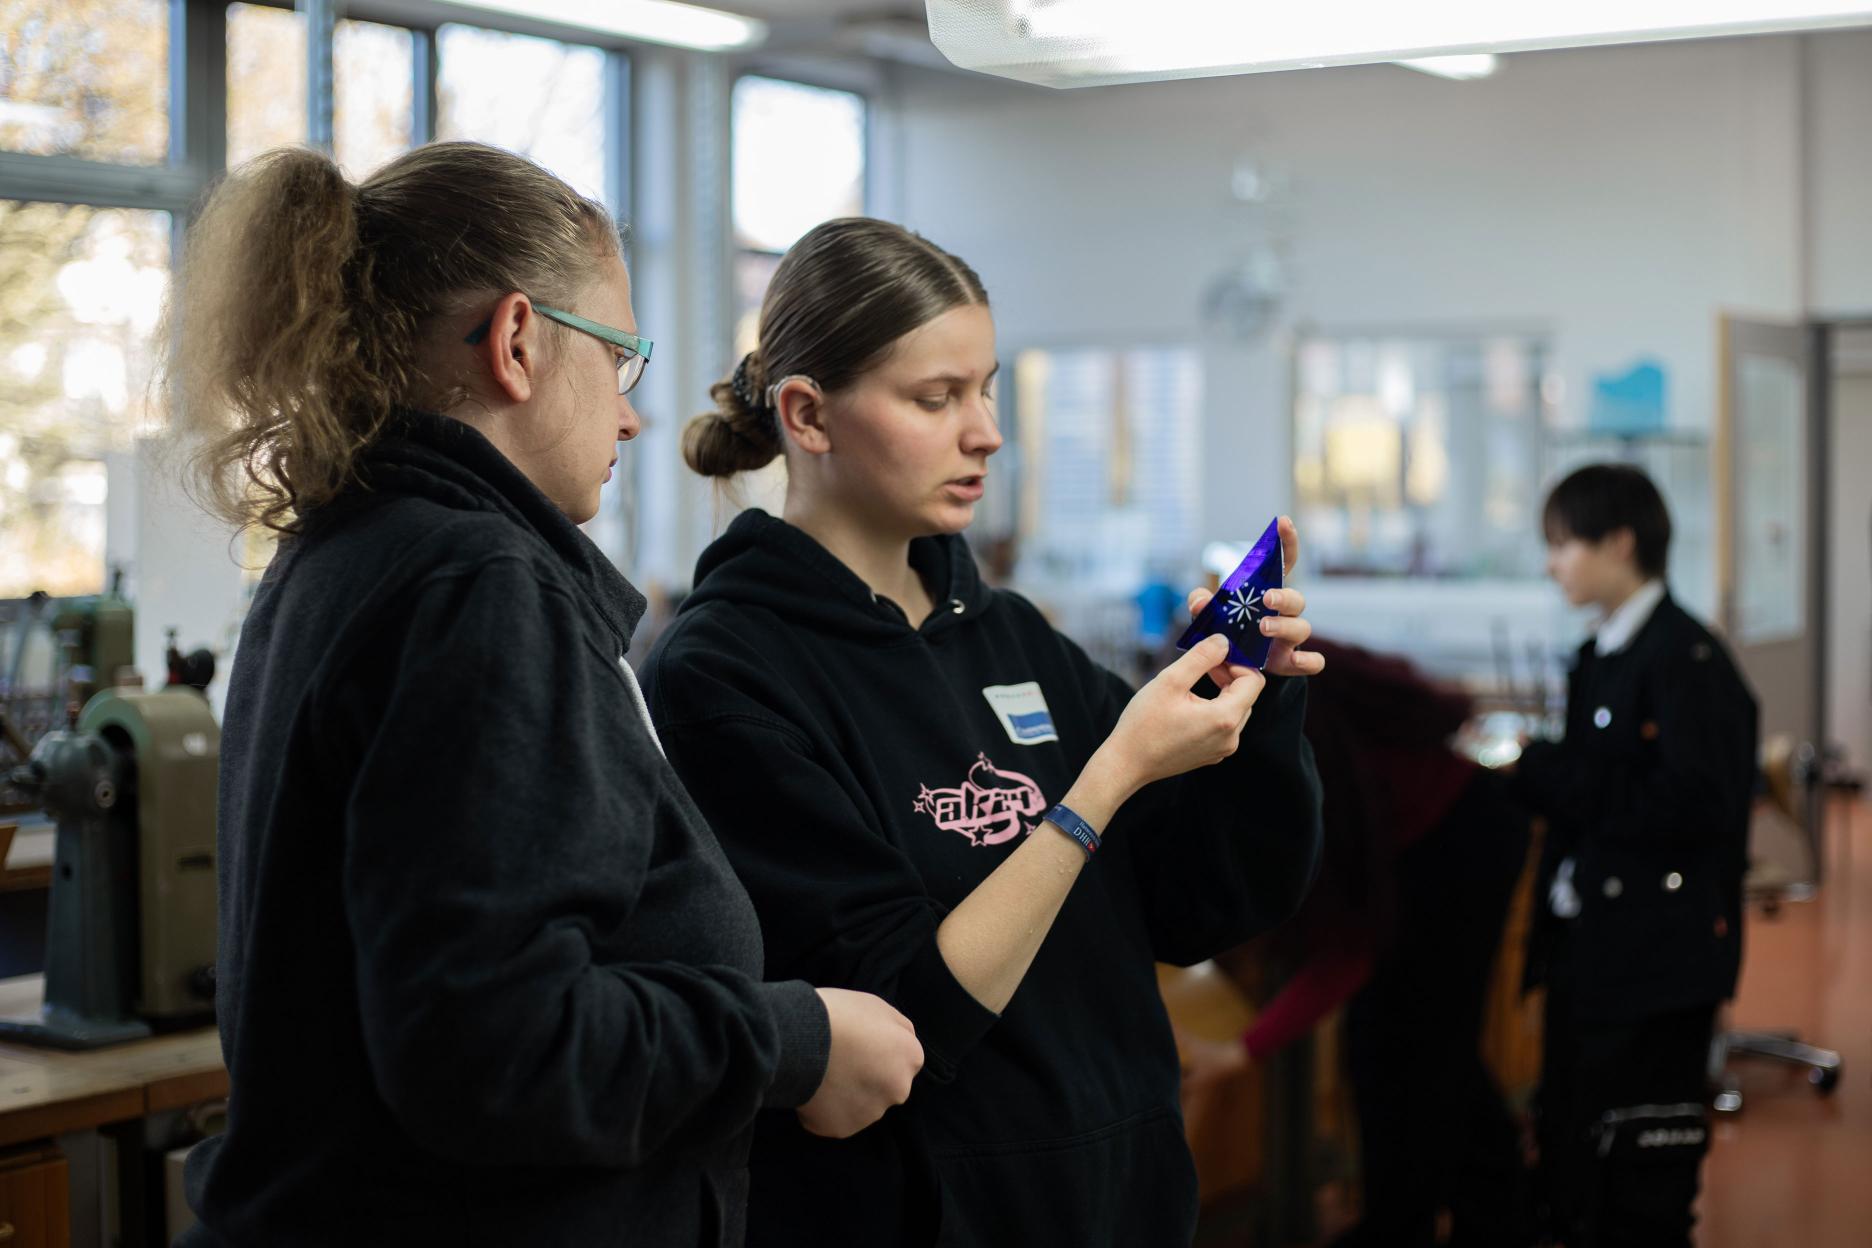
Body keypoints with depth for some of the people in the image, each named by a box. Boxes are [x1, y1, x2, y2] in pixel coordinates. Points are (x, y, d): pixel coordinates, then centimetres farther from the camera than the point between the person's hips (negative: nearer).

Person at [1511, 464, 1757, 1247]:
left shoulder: (1688, 660, -14)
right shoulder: (1598, 658, 14)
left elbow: (1694, 806, -22)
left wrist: (1553, 774, -18)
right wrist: (1530, 770, 1)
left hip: (1656, 959, -9)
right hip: (1587, 948, 9)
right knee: (1569, 1180, 14)